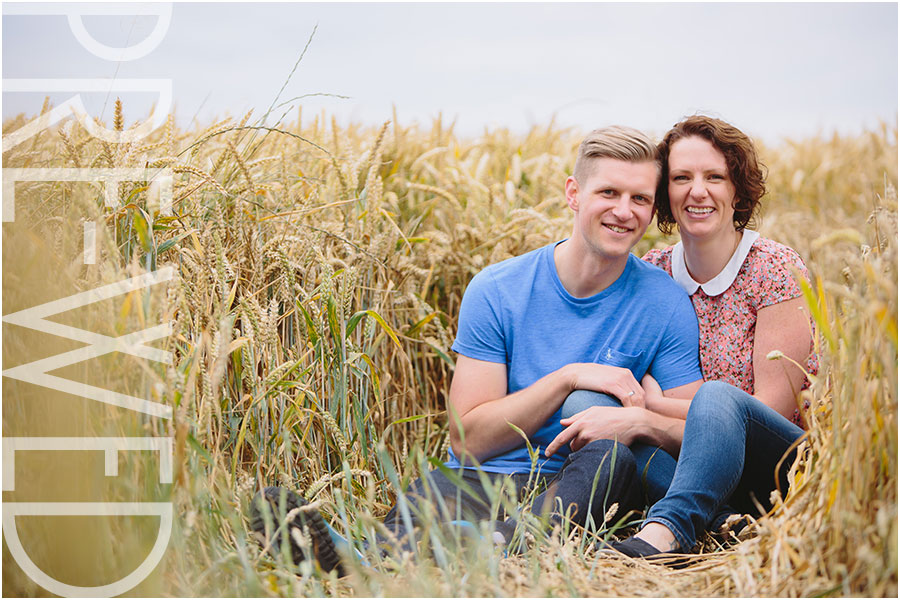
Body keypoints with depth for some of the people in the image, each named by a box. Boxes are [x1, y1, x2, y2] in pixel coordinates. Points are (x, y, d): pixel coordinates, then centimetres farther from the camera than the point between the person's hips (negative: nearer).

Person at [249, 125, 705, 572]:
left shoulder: (666, 306, 4)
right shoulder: (495, 291, 1)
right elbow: (468, 439, -4)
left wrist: (645, 422, -20)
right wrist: (568, 377, -14)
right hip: (485, 482, 0)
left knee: (611, 454, -34)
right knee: (433, 489, -35)